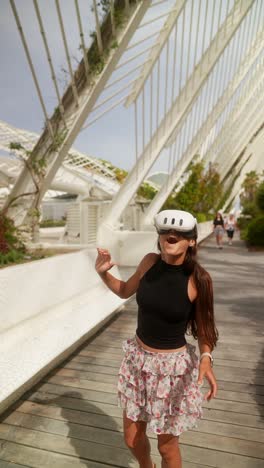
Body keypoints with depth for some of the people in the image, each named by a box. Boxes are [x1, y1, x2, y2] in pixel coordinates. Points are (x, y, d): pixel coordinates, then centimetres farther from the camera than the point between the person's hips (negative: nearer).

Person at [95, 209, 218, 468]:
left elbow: (202, 328, -7)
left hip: (172, 367, -4)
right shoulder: (150, 261, -10)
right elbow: (125, 291, 8)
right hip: (138, 359, 4)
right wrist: (104, 272, -8)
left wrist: (205, 358, -25)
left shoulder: (197, 279, -19)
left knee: (167, 446, 16)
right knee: (132, 437, 22)